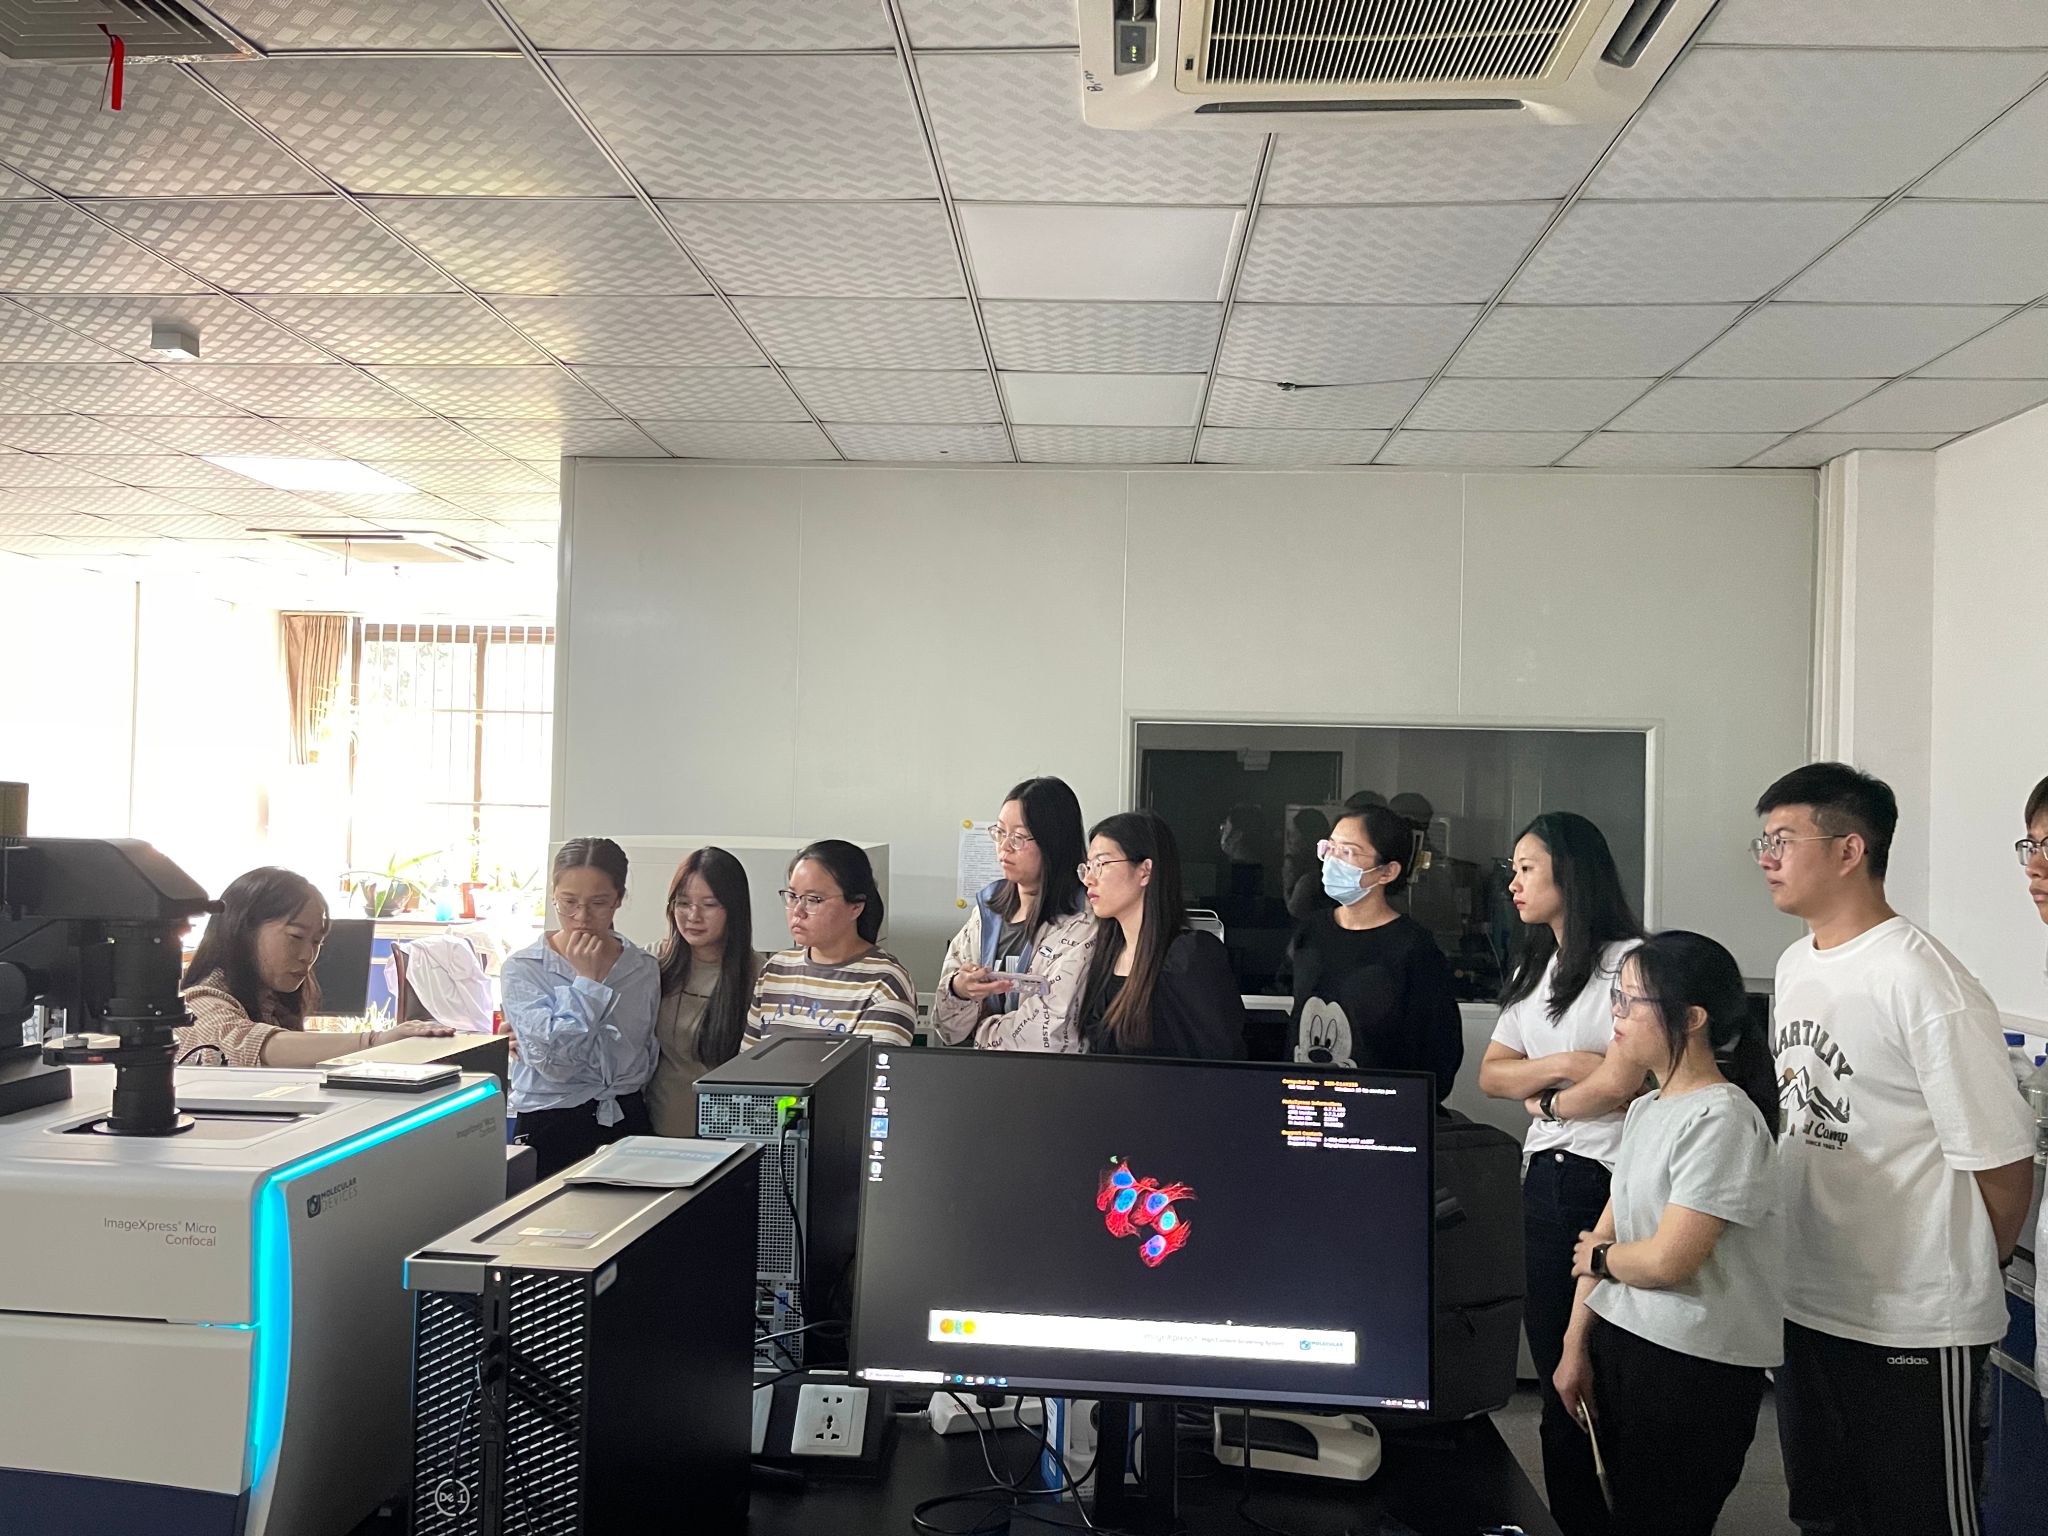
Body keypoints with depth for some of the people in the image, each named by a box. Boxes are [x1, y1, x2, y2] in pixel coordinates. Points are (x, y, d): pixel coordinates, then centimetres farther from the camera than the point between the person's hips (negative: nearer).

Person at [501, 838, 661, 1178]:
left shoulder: (644, 970, 4)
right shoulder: (522, 969, -4)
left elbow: (635, 1066, -3)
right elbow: (555, 1063, -14)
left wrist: (548, 1046, -10)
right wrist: (587, 981, -11)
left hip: (628, 1124, 2)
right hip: (550, 1128, -2)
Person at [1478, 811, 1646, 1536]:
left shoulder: (1626, 960, -12)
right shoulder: (1532, 970, 15)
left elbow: (1620, 1081, -18)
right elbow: (1491, 1074, 11)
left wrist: (1547, 1103, 0)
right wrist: (1563, 1065, -7)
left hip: (1609, 1178, -8)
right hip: (1546, 1177, 8)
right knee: (1554, 1366, 13)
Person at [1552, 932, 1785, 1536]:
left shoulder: (1721, 1119, -18)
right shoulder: (1645, 1109, 9)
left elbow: (1665, 1261, -22)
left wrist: (1597, 1258, -2)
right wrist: (1576, 1346, 9)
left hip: (1695, 1366, -8)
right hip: (1618, 1341, 8)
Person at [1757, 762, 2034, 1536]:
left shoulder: (1924, 983, -20)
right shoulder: (1793, 965, 6)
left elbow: (2000, 1157, -16)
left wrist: (1975, 1266, -2)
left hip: (1913, 1326, -8)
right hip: (1805, 1302, 8)